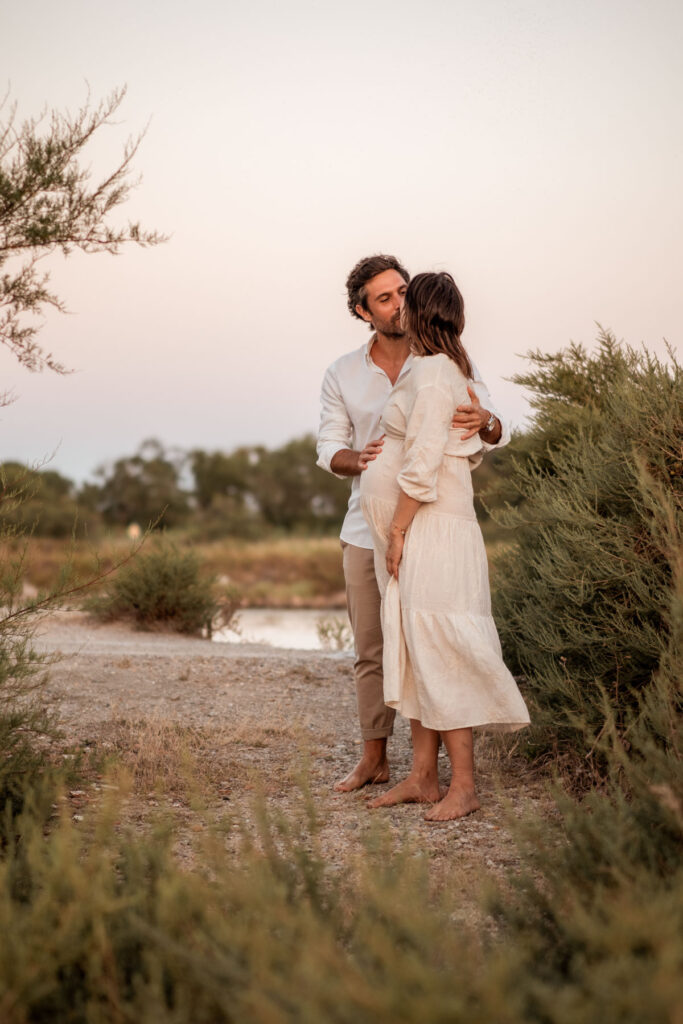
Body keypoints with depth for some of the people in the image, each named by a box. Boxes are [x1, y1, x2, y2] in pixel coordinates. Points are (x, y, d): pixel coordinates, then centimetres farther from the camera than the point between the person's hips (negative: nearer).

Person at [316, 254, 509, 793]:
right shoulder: (343, 374, 6)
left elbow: (498, 433, -6)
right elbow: (328, 448, 8)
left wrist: (484, 421, -31)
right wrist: (357, 460, -16)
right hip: (367, 530, 3)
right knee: (370, 649, 9)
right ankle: (374, 757, 20)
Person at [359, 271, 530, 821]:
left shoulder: (431, 372, -13)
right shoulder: (452, 370, 16)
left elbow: (422, 464, -20)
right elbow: (473, 449, 22)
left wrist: (397, 532, -16)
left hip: (428, 530, -10)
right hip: (420, 534, 10)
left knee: (438, 652, -8)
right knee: (417, 652, 10)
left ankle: (464, 786, -3)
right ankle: (423, 776, 16)